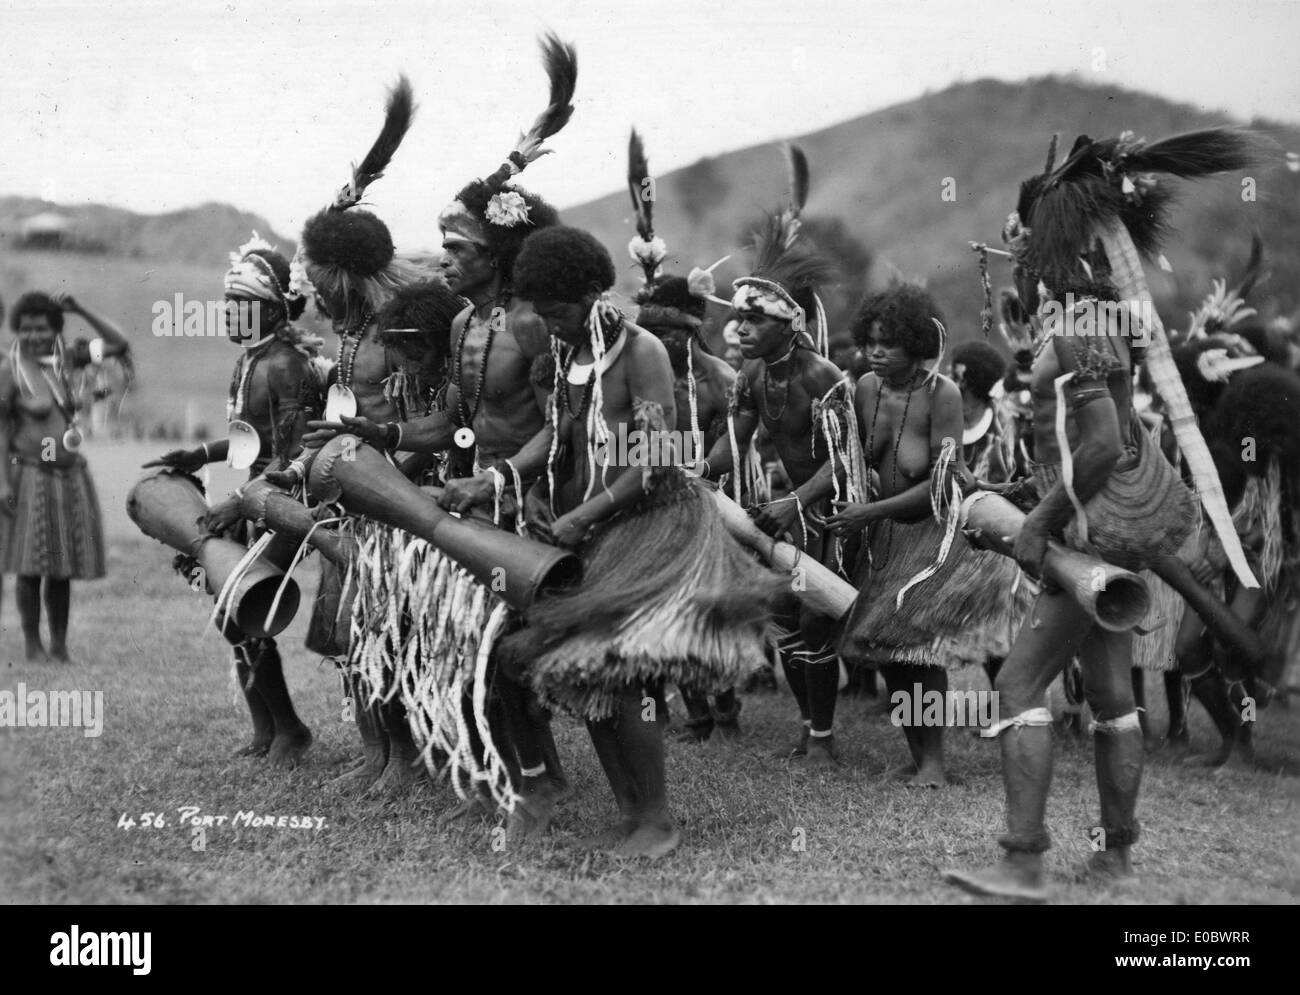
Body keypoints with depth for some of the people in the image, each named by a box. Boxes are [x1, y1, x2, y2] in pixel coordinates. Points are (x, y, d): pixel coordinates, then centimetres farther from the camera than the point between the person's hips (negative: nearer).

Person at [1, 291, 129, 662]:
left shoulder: (69, 358, 2)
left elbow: (120, 344, -4)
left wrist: (81, 311, -10)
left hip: (72, 477, 4)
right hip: (31, 476, -4)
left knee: (63, 566, 8)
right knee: (32, 565, 0)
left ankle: (60, 645, 16)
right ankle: (32, 643, 12)